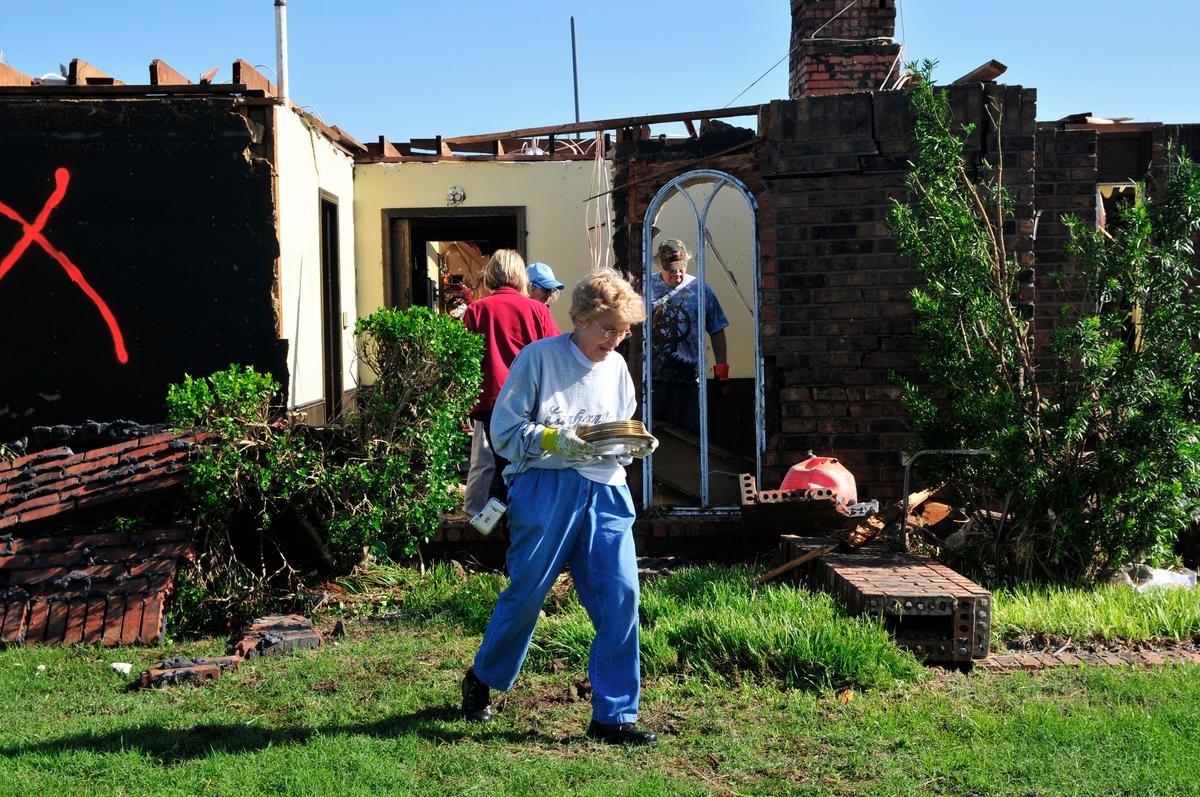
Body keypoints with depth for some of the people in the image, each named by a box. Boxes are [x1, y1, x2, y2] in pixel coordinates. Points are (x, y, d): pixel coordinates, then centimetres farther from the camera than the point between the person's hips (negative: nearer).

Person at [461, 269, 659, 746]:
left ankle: (613, 716, 3)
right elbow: (504, 430, -5)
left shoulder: (616, 367, 14)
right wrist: (556, 439, -19)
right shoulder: (539, 357, -3)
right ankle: (482, 680, 33)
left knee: (620, 593, -7)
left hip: (604, 490, 5)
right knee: (526, 593, 5)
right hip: (546, 488, -4)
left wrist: (635, 446, 0)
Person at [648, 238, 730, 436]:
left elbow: (717, 331, 11)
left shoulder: (700, 290, 7)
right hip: (653, 376, 0)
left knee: (690, 433, 3)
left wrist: (721, 368, 7)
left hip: (689, 376, 1)